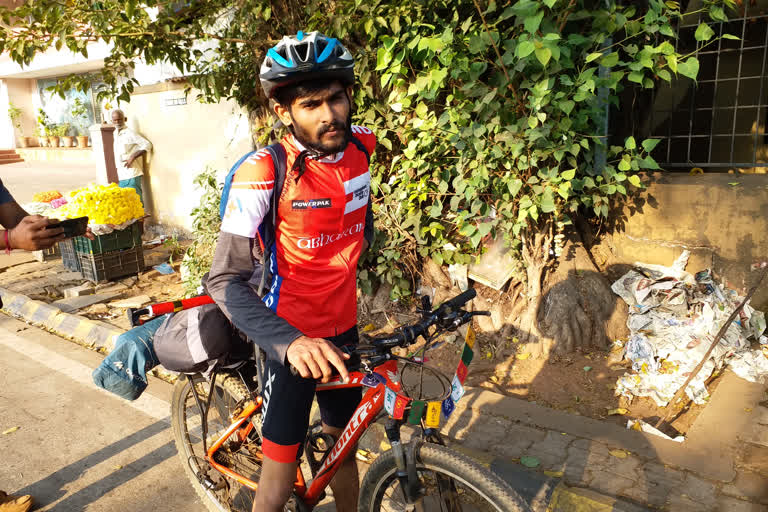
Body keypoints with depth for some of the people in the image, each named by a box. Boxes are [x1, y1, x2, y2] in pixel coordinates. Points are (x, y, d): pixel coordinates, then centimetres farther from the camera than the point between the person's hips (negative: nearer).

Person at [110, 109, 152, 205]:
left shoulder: (130, 133, -10)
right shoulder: (115, 134, 14)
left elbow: (147, 145, -17)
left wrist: (132, 157, -19)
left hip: (132, 175, -8)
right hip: (121, 176, 8)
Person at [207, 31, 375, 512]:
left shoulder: (363, 145, -6)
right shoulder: (263, 172, -23)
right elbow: (226, 280, -25)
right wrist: (288, 342, -38)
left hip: (342, 327, 5)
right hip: (289, 335, -5)